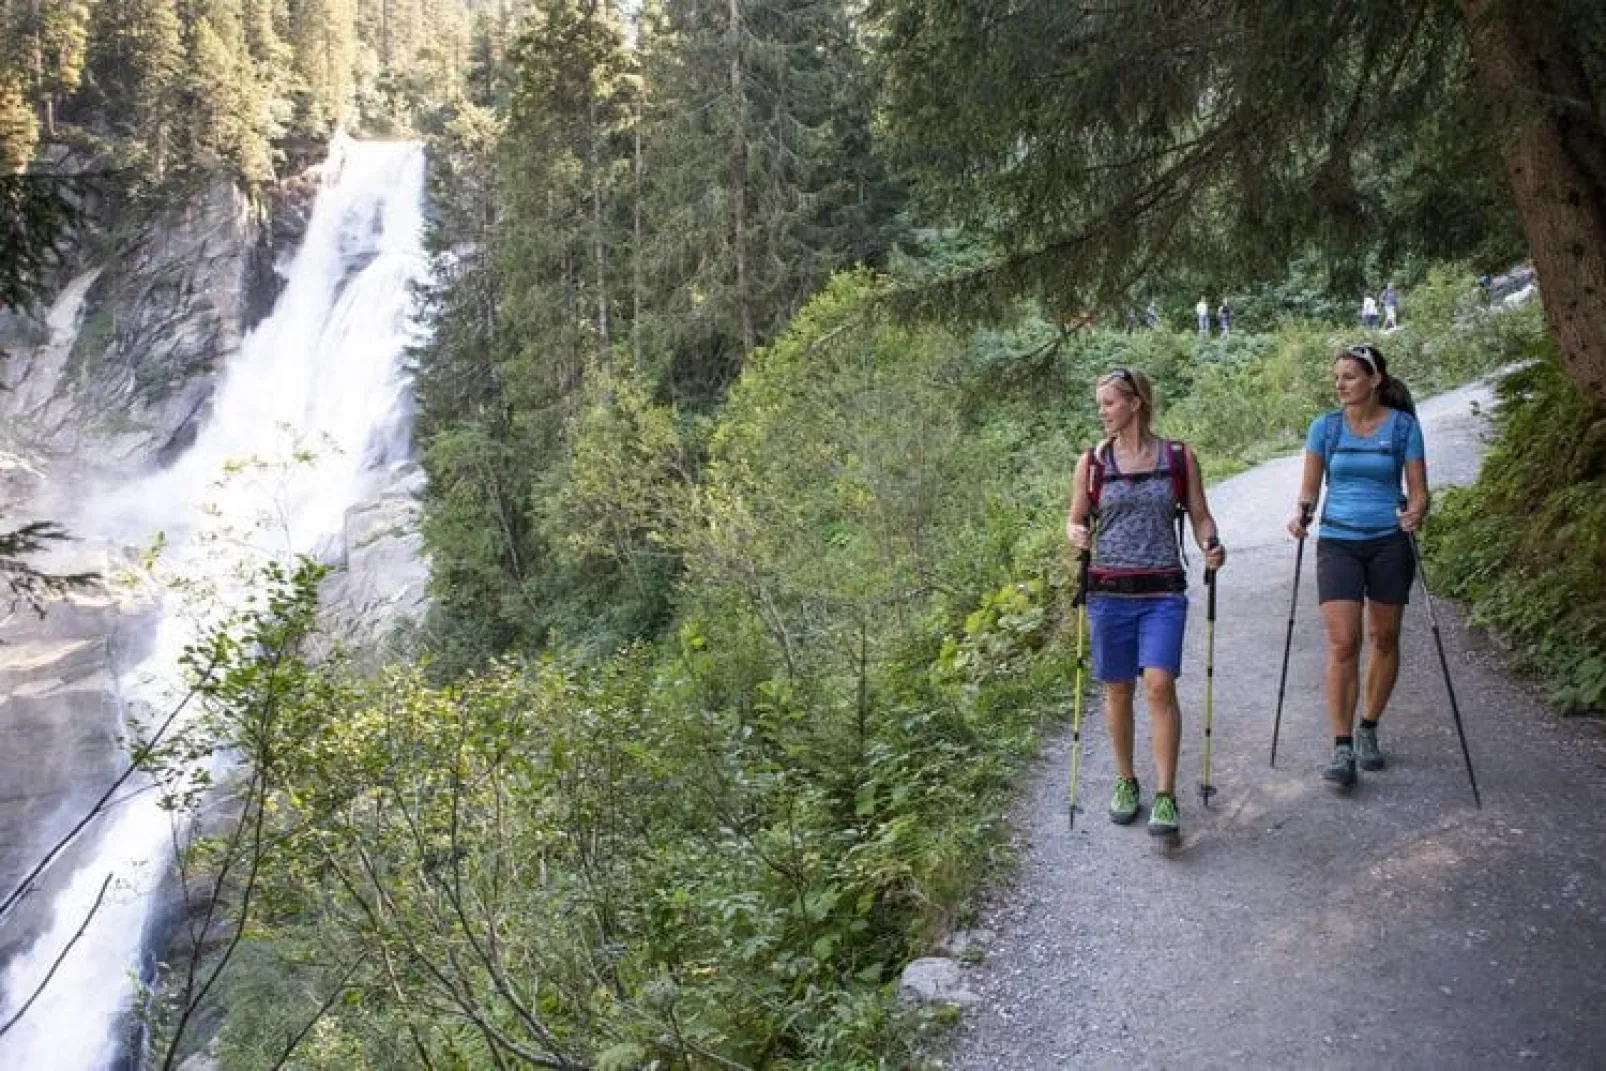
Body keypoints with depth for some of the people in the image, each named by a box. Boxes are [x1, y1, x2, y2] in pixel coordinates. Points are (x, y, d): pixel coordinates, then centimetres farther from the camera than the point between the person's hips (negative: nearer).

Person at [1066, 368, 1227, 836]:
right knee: (1118, 689, 9)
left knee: (1159, 685, -13)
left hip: (1163, 591, -1)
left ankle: (1166, 797, -5)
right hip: (1109, 591, 2)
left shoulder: (1179, 458, 3)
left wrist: (1211, 545, -12)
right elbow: (1076, 519, 10)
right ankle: (1125, 782, 27)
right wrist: (1076, 534, -13)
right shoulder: (1092, 462, 4)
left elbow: (1199, 516, 8)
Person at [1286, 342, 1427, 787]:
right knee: (1342, 643, -11)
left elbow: (1418, 490, 1)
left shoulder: (1404, 426, -1)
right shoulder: (1325, 426, 2)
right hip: (1338, 543, 0)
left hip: (1389, 542, 0)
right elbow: (1309, 489, 6)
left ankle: (1368, 729, 28)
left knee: (1384, 639, 9)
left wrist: (1415, 514, -21)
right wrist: (1301, 515, -14)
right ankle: (1342, 749, -8)